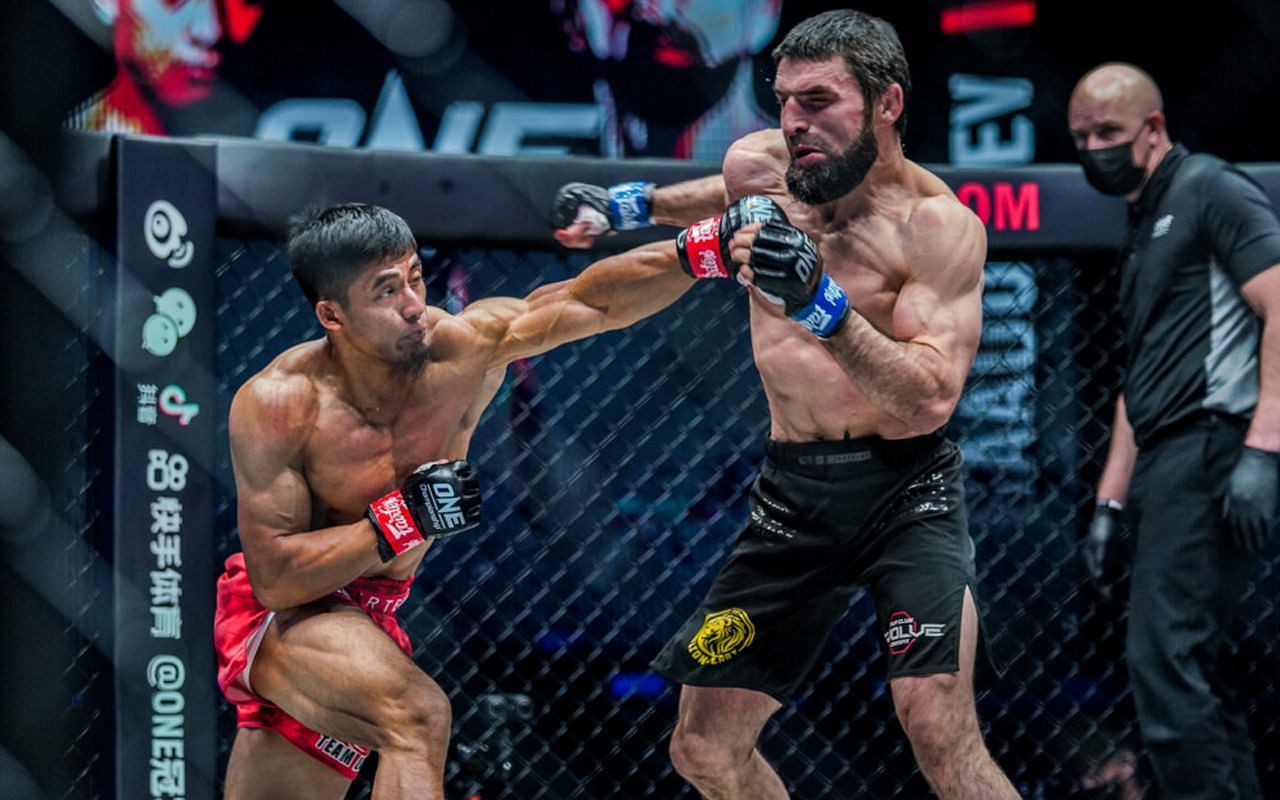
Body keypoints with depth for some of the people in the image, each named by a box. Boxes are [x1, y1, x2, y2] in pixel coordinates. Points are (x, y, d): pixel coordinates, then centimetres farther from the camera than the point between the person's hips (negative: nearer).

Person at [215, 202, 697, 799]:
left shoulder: (460, 348, -16)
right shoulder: (276, 404, -24)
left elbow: (595, 298, -19)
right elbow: (274, 578, -26)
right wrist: (403, 519, -32)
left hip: (367, 619, 6)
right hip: (281, 617, -6)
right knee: (416, 714, -33)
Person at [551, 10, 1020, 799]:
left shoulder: (937, 225, -16)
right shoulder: (759, 165, 0)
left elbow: (931, 401, -27)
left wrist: (821, 305, -36)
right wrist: (628, 205, 25)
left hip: (904, 487, -6)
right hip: (792, 490, 6)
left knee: (941, 734, -25)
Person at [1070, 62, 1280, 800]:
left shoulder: (1210, 189, -2)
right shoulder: (1143, 231, 26)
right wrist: (1111, 500, 22)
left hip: (1213, 449, -10)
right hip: (1169, 464, 10)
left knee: (1165, 660, -17)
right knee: (1189, 671, 8)